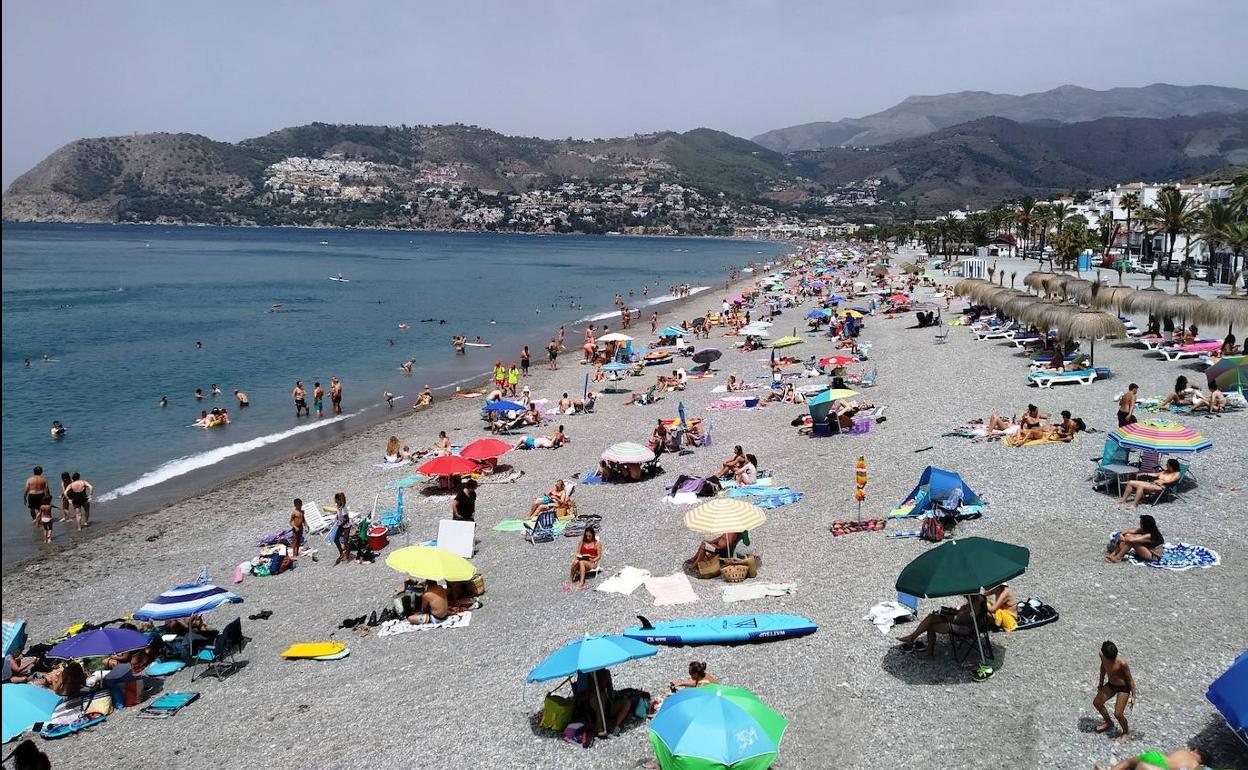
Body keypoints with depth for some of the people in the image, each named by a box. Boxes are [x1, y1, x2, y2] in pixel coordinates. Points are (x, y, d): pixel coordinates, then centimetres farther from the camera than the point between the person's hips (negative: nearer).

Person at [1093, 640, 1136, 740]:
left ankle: (1126, 731, 23)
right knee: (1096, 703, 12)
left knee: (1118, 714, -10)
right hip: (1110, 684, 7)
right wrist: (1101, 683, 17)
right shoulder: (1102, 655, -17)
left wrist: (1133, 696, -14)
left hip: (1123, 688, -7)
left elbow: (1130, 679, -20)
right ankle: (1109, 723, 39)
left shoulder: (1122, 663, -35)